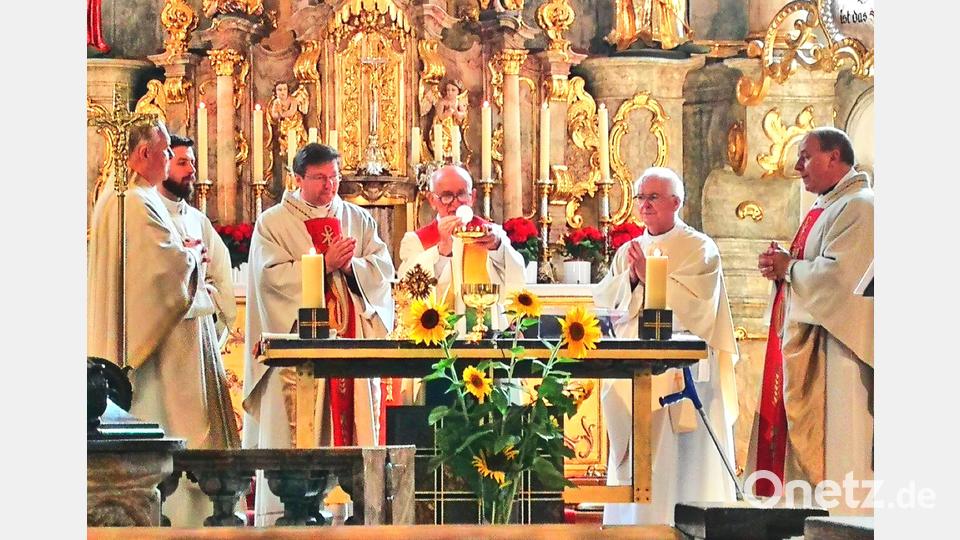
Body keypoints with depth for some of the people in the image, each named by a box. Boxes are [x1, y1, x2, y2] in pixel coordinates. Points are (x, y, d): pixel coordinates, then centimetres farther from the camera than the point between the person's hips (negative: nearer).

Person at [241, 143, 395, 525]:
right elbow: (273, 275, -9)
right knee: (296, 428, -8)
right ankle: (288, 512, -8)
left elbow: (383, 267, 7)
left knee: (354, 418, -2)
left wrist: (351, 265, -12)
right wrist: (325, 263, -14)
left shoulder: (358, 219, 16)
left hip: (352, 339, 4)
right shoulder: (273, 223, 4)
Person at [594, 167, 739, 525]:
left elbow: (695, 302, -14)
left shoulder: (699, 248, -1)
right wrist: (629, 278, -10)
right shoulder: (627, 252, 16)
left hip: (681, 371, -5)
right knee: (633, 461, 5)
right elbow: (602, 300, 7)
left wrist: (650, 275, -13)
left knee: (677, 455, -8)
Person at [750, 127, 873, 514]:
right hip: (809, 345, 10)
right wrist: (781, 267, 5)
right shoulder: (825, 209, 21)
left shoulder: (858, 208, -11)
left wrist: (789, 268, -9)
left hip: (835, 350, -10)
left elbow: (840, 273, -23)